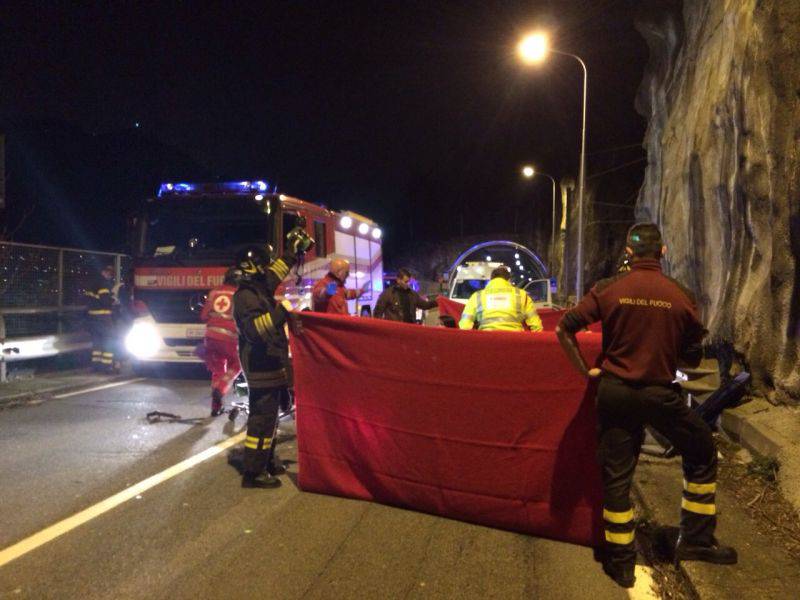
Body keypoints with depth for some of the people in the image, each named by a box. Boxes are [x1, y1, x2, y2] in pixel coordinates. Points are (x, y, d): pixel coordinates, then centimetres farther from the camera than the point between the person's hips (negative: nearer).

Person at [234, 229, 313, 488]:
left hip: (270, 365, 11)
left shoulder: (259, 288, 11)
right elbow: (254, 328, -32)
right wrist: (282, 312, -39)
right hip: (261, 367, -11)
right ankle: (253, 472, -1)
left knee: (269, 415, 18)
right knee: (262, 418, -7)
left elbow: (277, 272, 29)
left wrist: (292, 252, 31)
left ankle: (267, 461, 30)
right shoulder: (246, 296, -18)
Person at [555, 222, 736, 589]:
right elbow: (692, 358, 0)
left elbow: (564, 329, -10)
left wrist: (586, 371, 0)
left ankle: (620, 561, 21)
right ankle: (696, 541, 26)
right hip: (660, 393, -1)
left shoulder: (608, 289, -6)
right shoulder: (681, 296, -6)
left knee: (616, 474, 11)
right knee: (702, 453, 23)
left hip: (614, 391, 1)